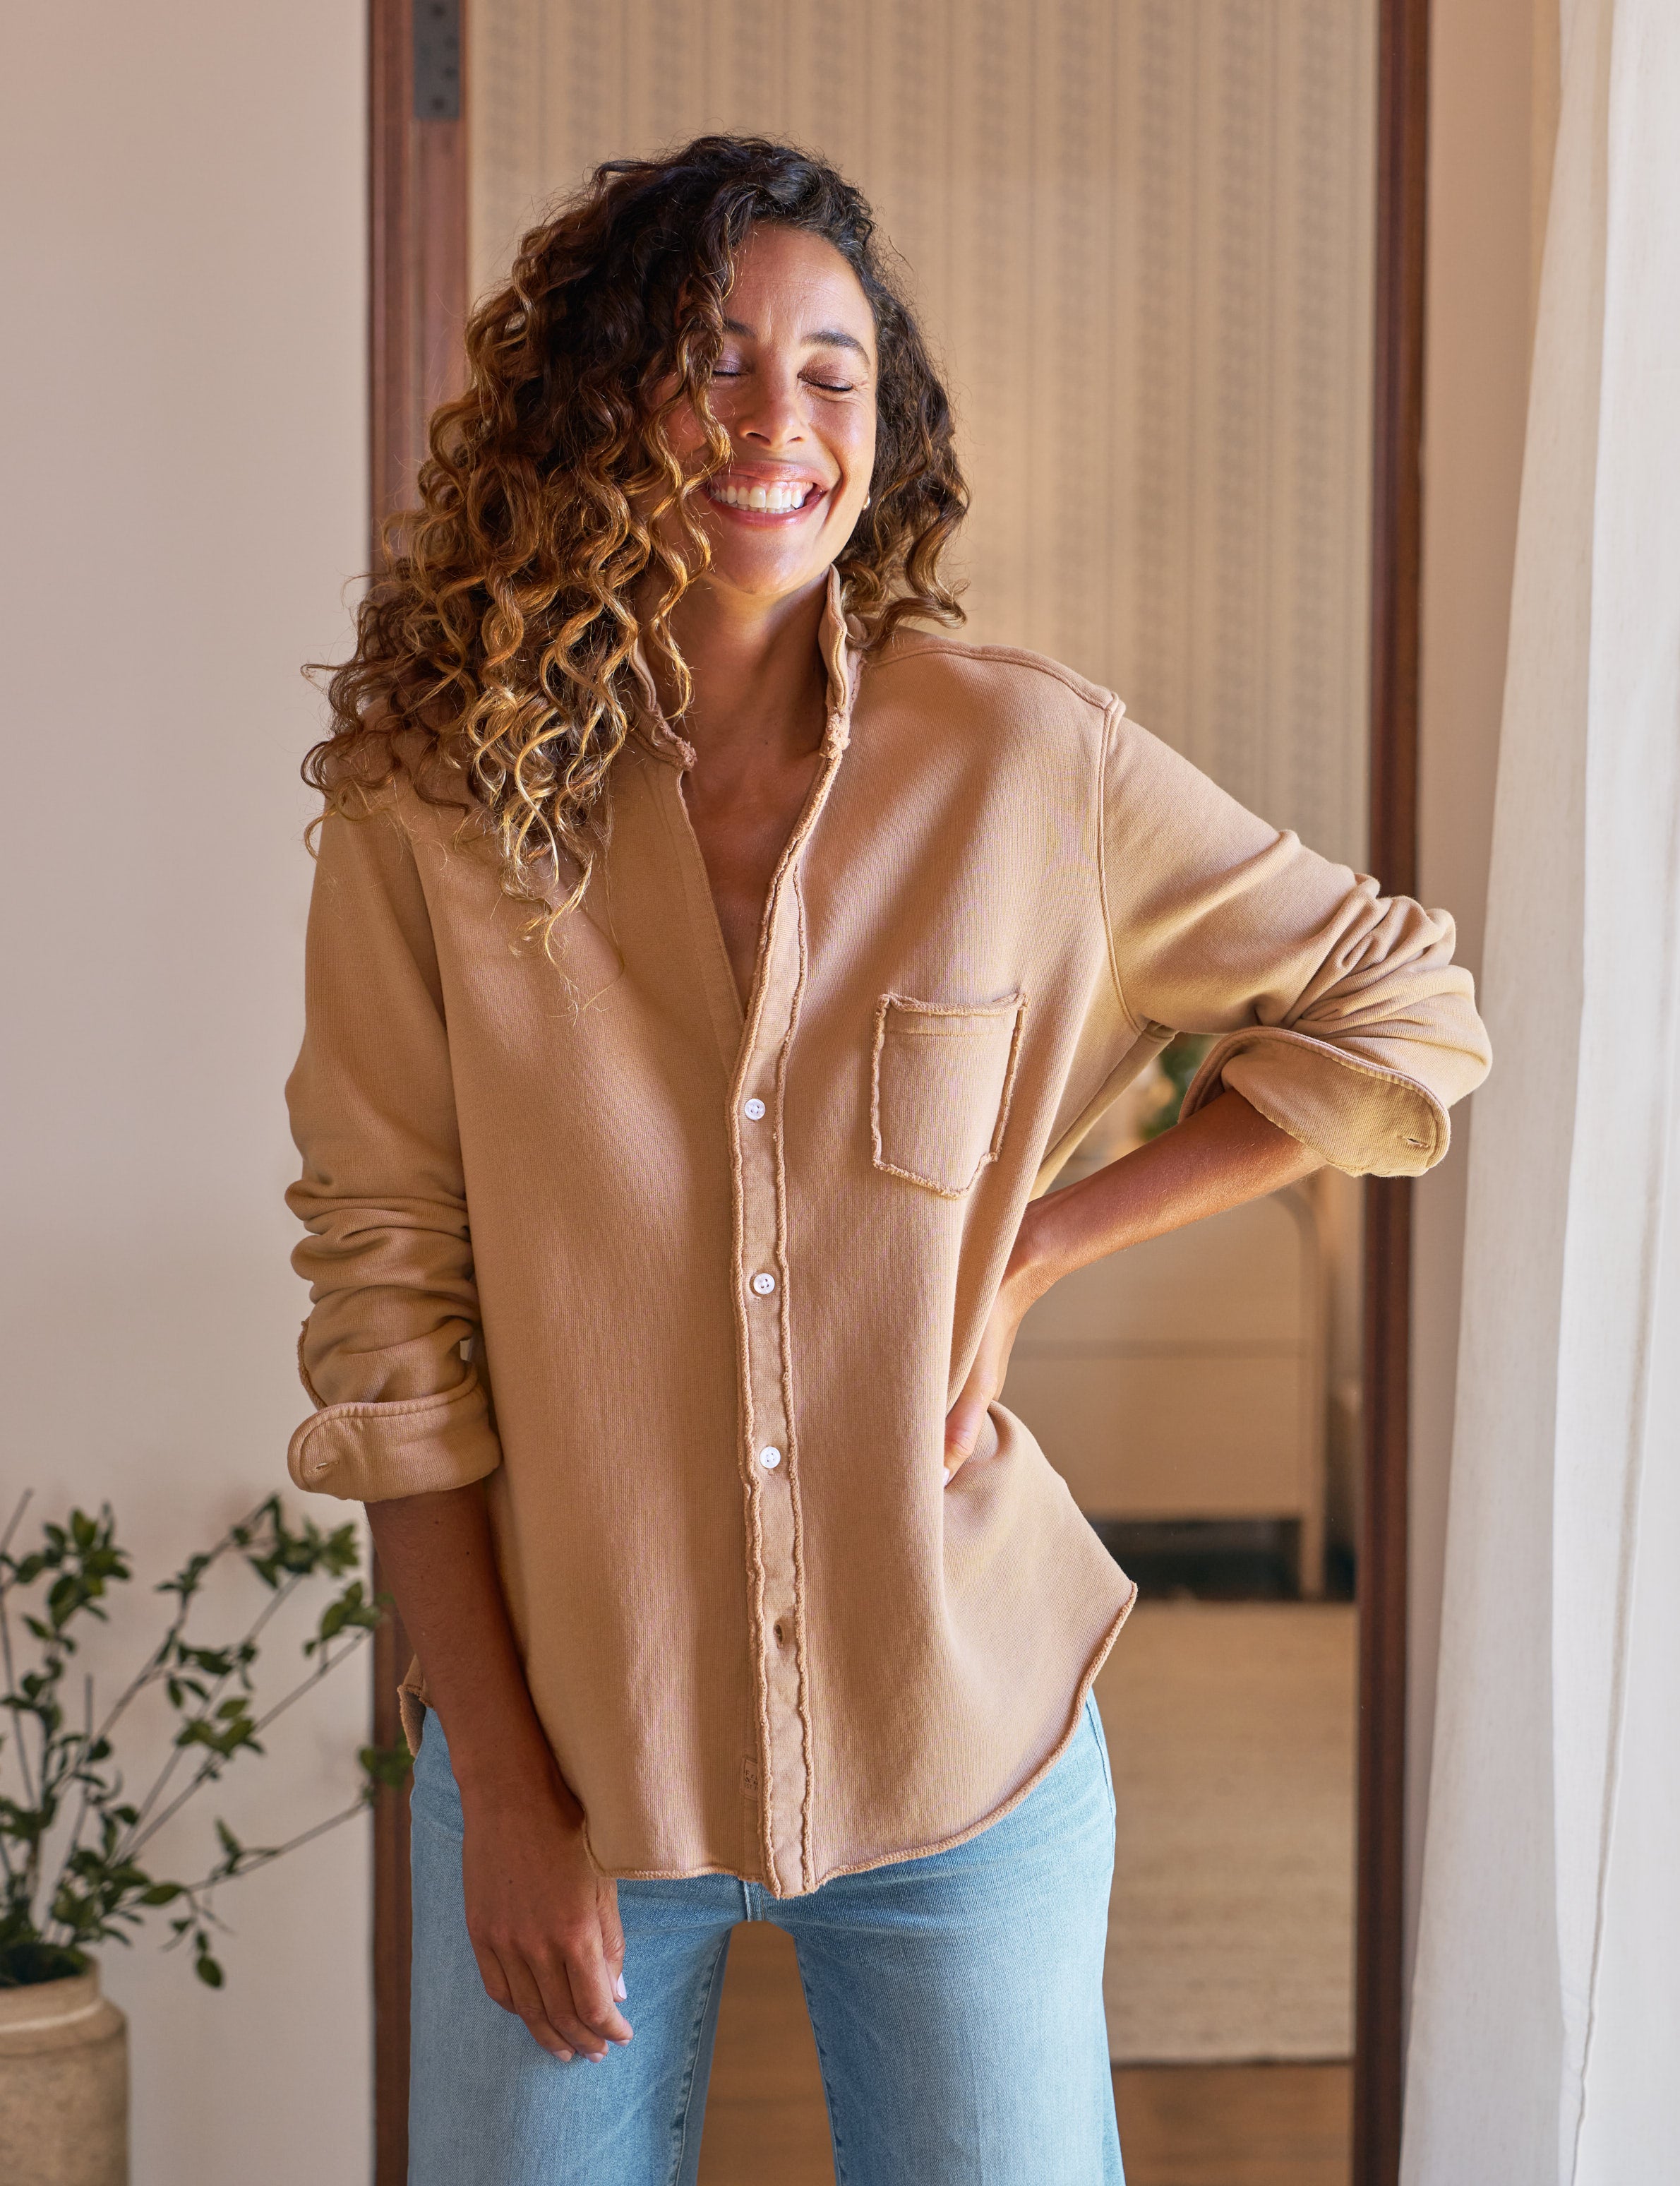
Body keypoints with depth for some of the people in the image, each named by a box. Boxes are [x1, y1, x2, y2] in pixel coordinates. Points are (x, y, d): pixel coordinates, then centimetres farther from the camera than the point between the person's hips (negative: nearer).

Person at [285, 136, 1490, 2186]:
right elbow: (383, 1305, -6)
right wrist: (504, 1791, -7)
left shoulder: (1025, 763, -7)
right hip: (568, 1728, 0)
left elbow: (1405, 1017, 2)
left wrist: (1027, 1250, -7)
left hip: (959, 1727, 0)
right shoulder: (432, 798, -8)